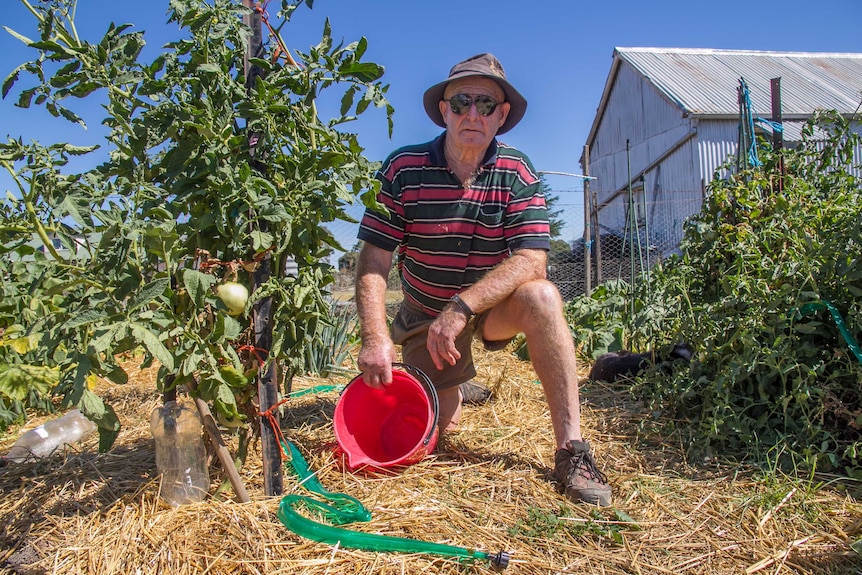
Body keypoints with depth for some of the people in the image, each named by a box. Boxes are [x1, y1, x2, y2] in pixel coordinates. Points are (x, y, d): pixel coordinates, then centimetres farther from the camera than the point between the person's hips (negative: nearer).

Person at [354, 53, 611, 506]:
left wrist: (461, 307, -35)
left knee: (540, 297, -32)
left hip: (493, 306, 0)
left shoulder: (517, 174, -13)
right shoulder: (403, 169, -15)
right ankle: (451, 383, 38)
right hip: (424, 314, 1)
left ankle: (571, 449, -25)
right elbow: (373, 261, -18)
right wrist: (376, 338, -31)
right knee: (439, 425, 1)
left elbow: (531, 261, -23)